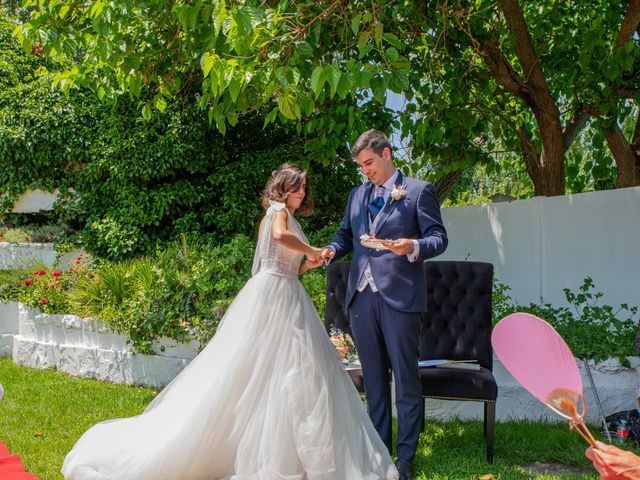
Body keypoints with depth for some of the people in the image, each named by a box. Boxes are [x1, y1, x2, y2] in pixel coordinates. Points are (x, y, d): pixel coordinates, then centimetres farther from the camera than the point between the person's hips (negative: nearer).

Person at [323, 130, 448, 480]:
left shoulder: (418, 191, 1)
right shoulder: (357, 195, 18)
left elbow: (439, 237, -3)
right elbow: (345, 234, 21)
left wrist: (413, 247, -23)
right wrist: (331, 250, -1)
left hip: (398, 296, -5)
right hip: (361, 295, 5)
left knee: (405, 378, 0)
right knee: (373, 378, 12)